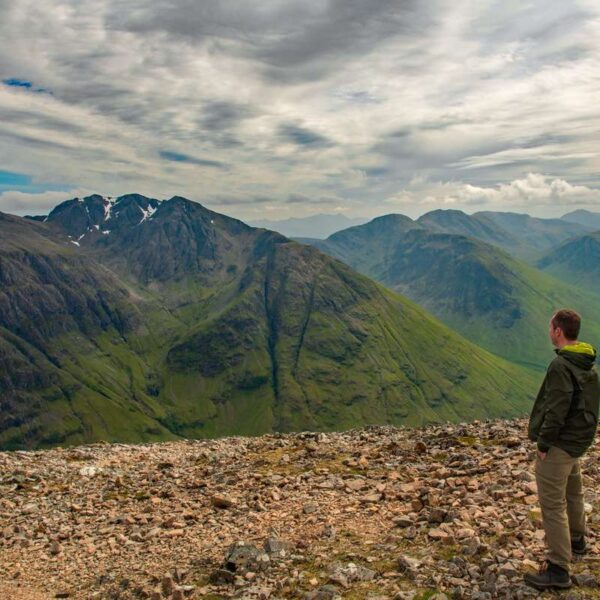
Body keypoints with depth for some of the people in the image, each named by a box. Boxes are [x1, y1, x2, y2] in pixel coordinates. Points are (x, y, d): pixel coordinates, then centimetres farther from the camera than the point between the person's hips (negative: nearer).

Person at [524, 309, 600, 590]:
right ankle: (576, 540, 47)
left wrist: (544, 442, -16)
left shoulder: (561, 365, -22)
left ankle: (558, 569, -3)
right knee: (573, 492, 27)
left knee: (553, 503, -6)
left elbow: (556, 410, -24)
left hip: (560, 443, -10)